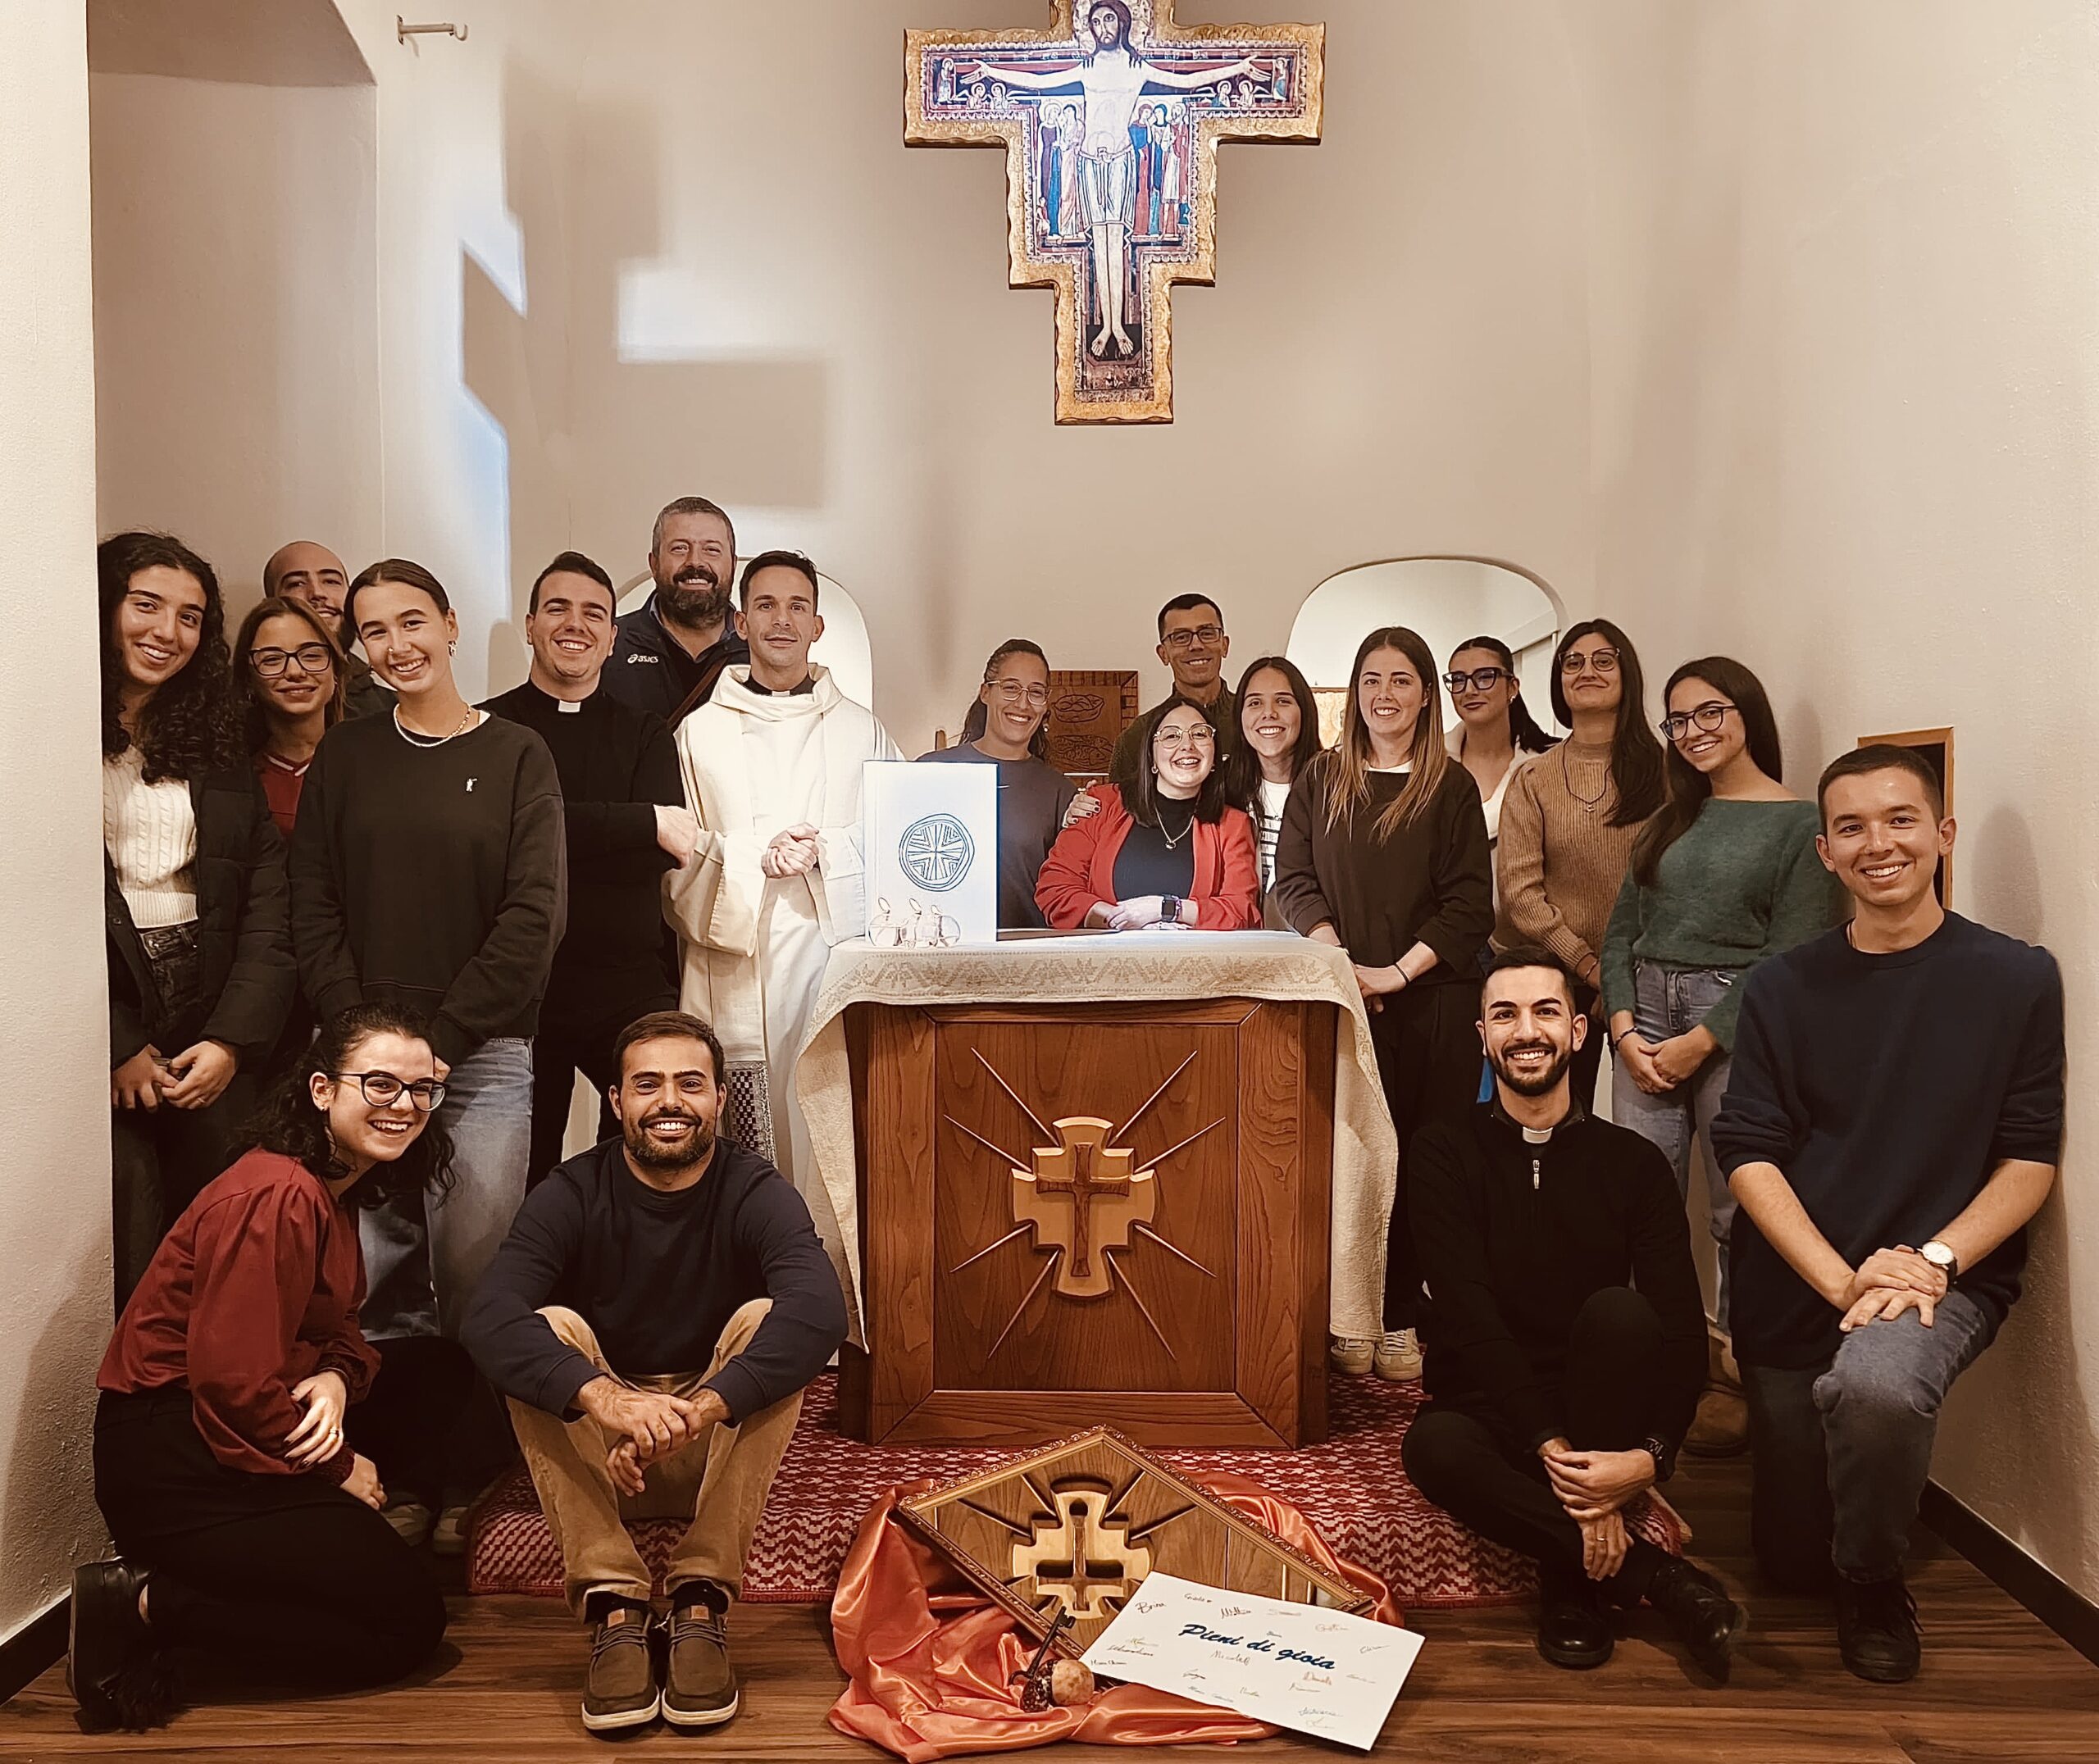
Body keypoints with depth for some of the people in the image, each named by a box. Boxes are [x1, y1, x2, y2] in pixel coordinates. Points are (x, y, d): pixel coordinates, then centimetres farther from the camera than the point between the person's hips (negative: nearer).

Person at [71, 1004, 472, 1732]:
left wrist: (338, 1378, -12)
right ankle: (145, 1606, -7)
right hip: (173, 1464, -10)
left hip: (257, 1431, 10)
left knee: (441, 1370, 15)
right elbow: (233, 1379, -24)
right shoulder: (275, 1198, -22)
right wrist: (338, 1468, -10)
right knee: (409, 1622, -8)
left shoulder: (336, 1186, 10)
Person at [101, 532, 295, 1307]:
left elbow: (268, 904, 7)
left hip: (214, 1040, 4)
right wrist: (118, 1046, -10)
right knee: (134, 1269, -4)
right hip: (102, 1038, -4)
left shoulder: (217, 748, 14)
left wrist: (232, 1038, -4)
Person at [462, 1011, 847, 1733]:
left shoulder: (755, 1192, -13)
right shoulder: (571, 1194, -10)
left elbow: (820, 1310, -32)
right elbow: (489, 1318, -28)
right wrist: (605, 1399, -45)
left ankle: (701, 1601, -25)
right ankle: (611, 1605, -28)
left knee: (768, 1322, -26)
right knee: (548, 1329, -24)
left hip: (718, 1455, -1)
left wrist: (695, 1411, -46)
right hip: (596, 1458, 1)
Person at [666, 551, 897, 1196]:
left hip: (838, 951, 1)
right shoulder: (699, 730, 13)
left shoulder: (861, 728, 15)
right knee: (745, 1168, -5)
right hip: (736, 968, 0)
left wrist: (826, 851, -7)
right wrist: (756, 857, -9)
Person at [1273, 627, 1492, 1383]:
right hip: (1341, 998, 1)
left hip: (1432, 1002, -1)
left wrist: (1398, 971, -12)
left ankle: (1402, 1320, 10)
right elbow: (1294, 880, 4)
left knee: (1420, 1161, 0)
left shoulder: (1451, 787, 4)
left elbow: (1471, 904, -1)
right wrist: (1343, 963, -10)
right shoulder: (1321, 780, 10)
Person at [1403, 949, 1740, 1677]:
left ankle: (1572, 1578, -20)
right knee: (1432, 1448, -35)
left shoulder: (1632, 1163, 1)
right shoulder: (1445, 1152, -3)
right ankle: (1655, 1576, -21)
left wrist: (1651, 1457, -26)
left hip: (1603, 1415, 1)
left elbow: (1683, 1331, -8)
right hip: (1492, 1411, -1)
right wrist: (1553, 1450, -25)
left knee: (1617, 1312, -30)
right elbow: (1469, 1318, -13)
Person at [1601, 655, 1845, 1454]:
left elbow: (1791, 955, -8)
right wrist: (1624, 1029, -2)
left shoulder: (1801, 822, -1)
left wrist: (1700, 1043, -12)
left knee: (1740, 1208, -3)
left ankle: (1735, 1381, 9)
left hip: (1737, 1027, -5)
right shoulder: (1668, 821, 17)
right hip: (1644, 1023, 5)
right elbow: (1621, 933, 13)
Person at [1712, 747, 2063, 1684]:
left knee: (1873, 1384, -38)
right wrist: (1844, 1279, -17)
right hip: (1794, 1289, 3)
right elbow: (1749, 1152, -4)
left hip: (1946, 1277, -2)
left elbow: (2031, 1157, -3)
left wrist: (1931, 1260, -19)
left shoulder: (2017, 978, -2)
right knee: (1789, 1560, 9)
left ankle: (1875, 1584, -7)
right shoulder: (1782, 988, 2)